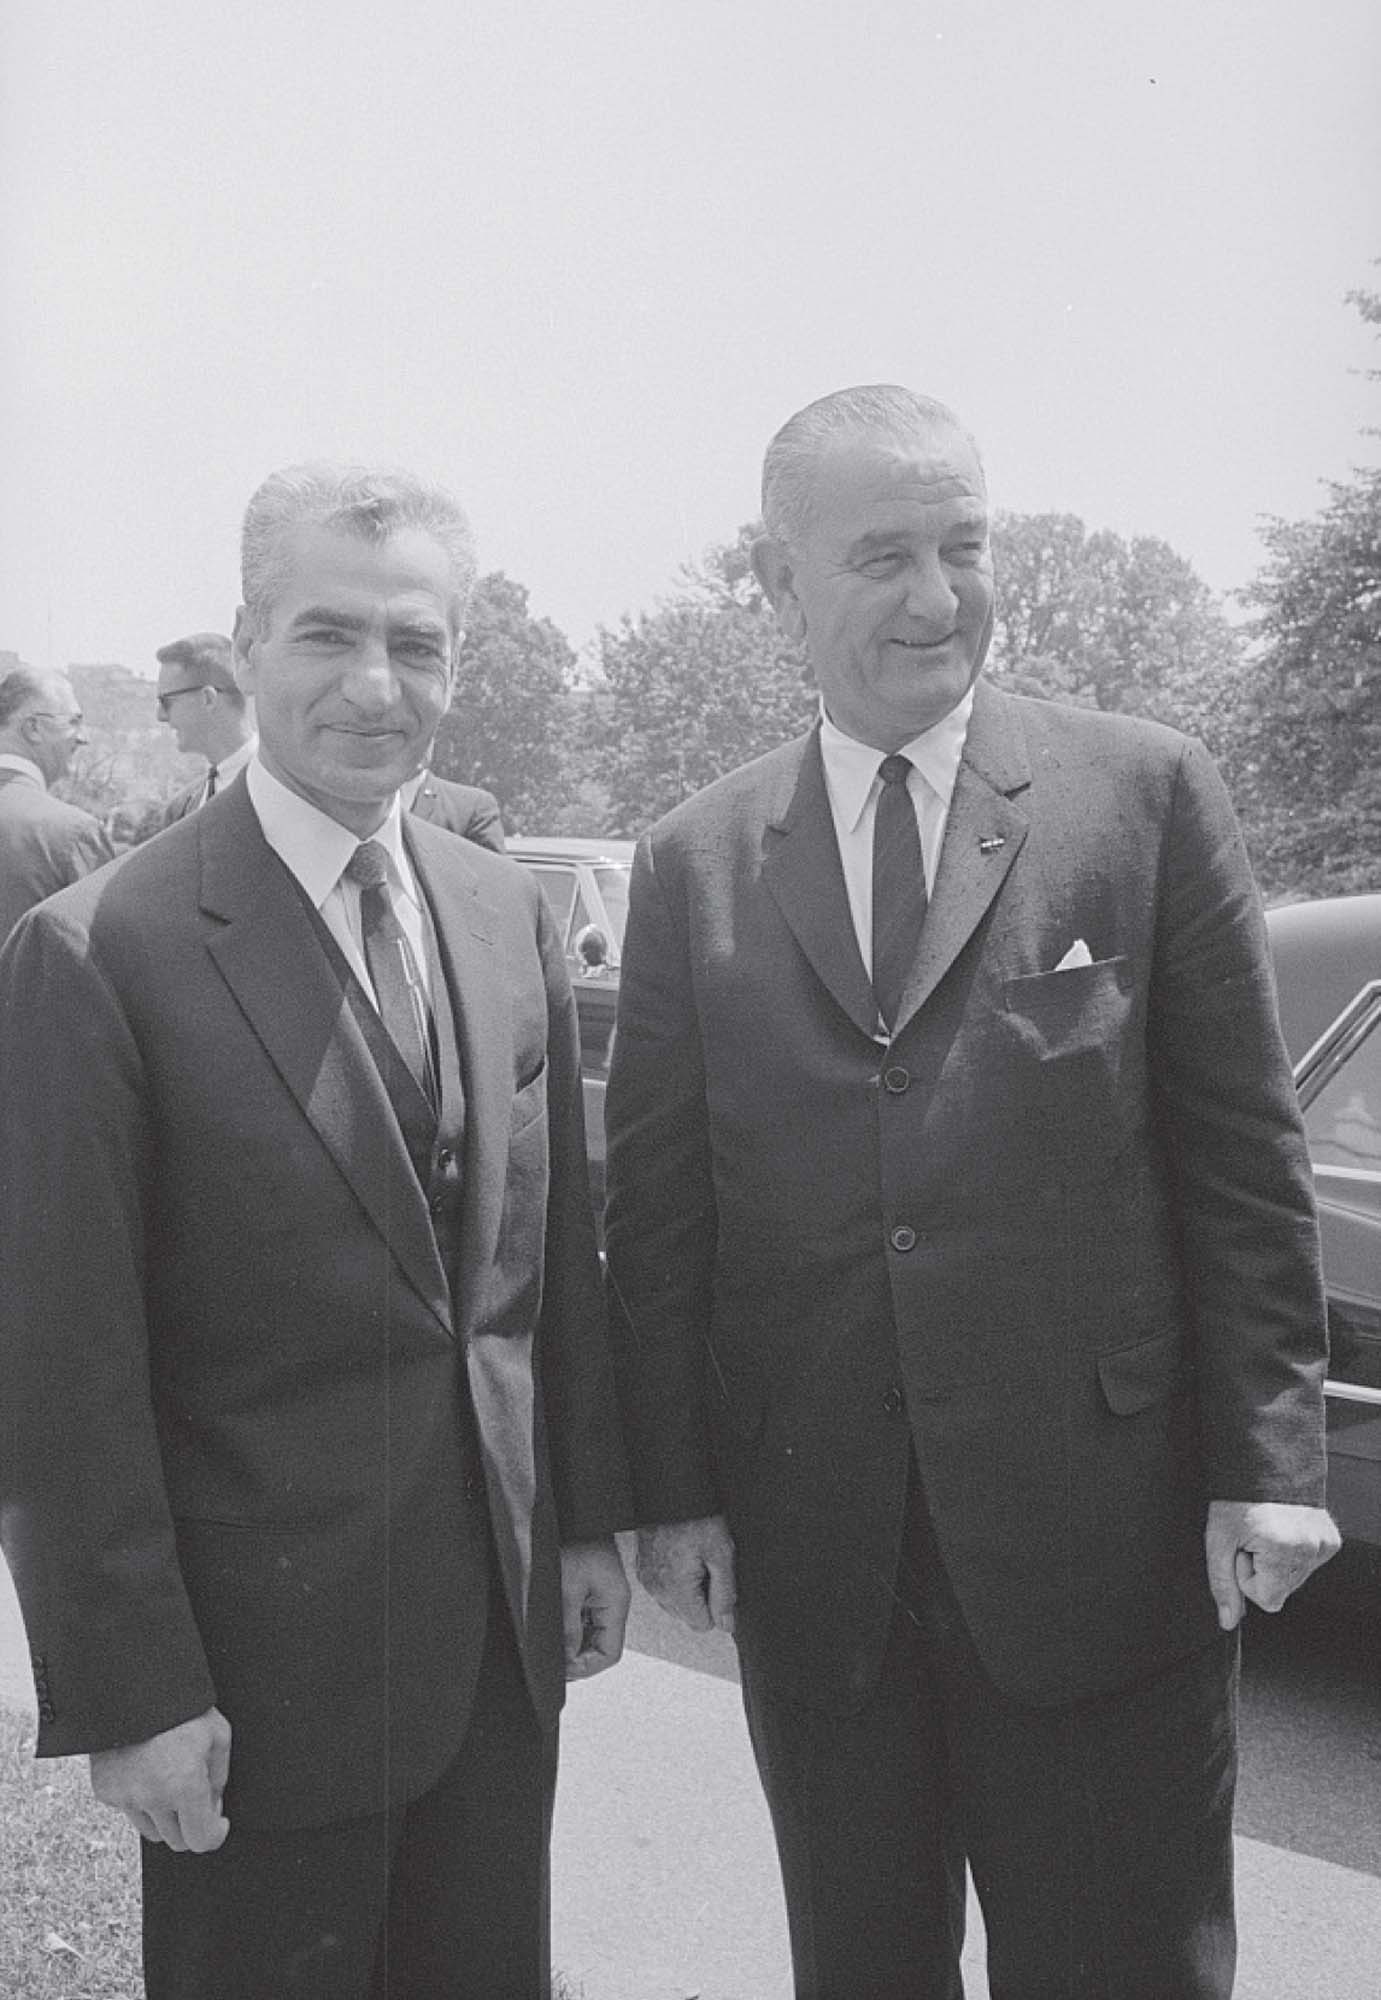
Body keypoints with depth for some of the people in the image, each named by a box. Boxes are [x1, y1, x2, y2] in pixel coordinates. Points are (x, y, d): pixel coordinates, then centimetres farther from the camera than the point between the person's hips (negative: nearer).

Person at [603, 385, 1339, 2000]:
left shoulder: (1146, 795, -2)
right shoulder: (693, 864, 4)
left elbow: (1244, 1158, -2)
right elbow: (655, 1204, 5)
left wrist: (1267, 1458, -5)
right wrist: (672, 1489, 1)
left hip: (1102, 1538, -1)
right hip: (810, 1555, 2)